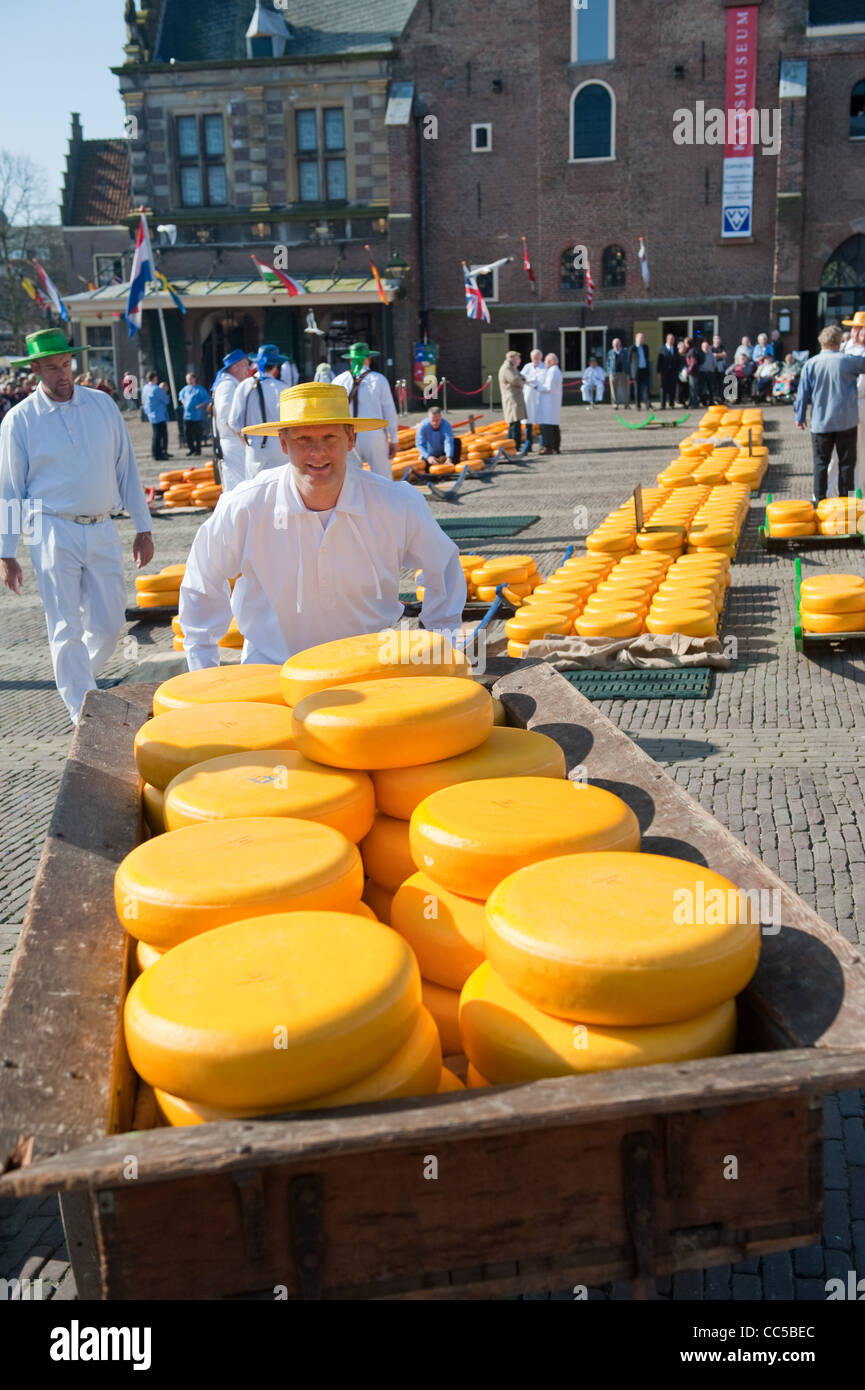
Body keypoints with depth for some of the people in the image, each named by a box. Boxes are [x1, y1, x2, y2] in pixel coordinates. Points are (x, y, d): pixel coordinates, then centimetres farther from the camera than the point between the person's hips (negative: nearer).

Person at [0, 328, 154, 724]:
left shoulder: (103, 405, 5)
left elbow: (126, 469, 8)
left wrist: (143, 528, 6)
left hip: (102, 530, 3)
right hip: (54, 533, -2)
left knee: (109, 625, 5)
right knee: (67, 630, -1)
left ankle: (74, 680, 33)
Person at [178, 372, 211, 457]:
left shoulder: (199, 389, -6)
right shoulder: (186, 388, 11)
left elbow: (207, 399, -7)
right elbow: (181, 395, 31)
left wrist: (200, 405, -16)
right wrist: (183, 402, 16)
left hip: (197, 416, -5)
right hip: (187, 415, 5)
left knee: (198, 433, -1)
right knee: (188, 433, 5)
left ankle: (198, 449, 11)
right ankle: (191, 448, 19)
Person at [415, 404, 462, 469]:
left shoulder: (446, 425, -23)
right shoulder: (422, 426, -22)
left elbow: (449, 442, -35)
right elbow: (420, 444, -26)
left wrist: (449, 458, -51)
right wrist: (428, 457, -44)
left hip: (443, 453, 1)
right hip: (429, 454, -1)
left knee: (457, 441, -21)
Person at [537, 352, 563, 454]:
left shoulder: (552, 371, -13)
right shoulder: (557, 371, 20)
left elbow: (549, 387, -19)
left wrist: (538, 387, -7)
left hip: (549, 402, -11)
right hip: (554, 403, 11)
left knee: (546, 425, -11)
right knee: (554, 426, 12)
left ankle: (548, 447, -14)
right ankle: (556, 447, 14)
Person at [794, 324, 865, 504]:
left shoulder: (811, 364, -3)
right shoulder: (848, 360, -8)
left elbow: (803, 393, 0)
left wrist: (800, 416, 9)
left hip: (820, 422, 1)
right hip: (846, 421, -1)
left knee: (821, 462, 9)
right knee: (846, 462, 8)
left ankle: (819, 501, 8)